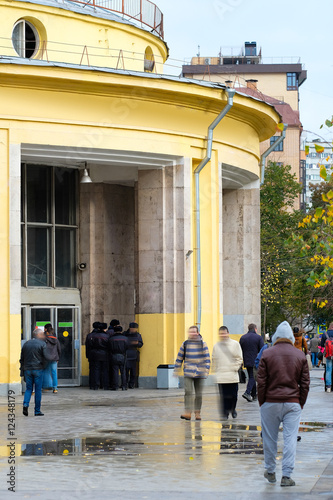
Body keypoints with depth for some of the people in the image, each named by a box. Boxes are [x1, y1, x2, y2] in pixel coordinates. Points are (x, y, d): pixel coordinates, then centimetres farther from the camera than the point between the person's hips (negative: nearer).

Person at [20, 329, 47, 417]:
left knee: (28, 388, 13)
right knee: (38, 389, 3)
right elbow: (45, 357, -12)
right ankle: (37, 411, 6)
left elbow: (22, 359, 12)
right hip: (38, 369, -4)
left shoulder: (26, 344, 10)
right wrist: (43, 366, 4)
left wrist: (22, 370, 16)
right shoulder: (42, 344, -5)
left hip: (27, 369, 4)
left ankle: (25, 404, -12)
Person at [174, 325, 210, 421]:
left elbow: (207, 358, 4)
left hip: (200, 373, 0)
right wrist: (176, 370, 9)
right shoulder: (185, 344, 5)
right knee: (188, 392, -13)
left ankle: (197, 412, 15)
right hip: (188, 373, 0)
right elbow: (179, 358, 11)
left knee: (199, 394, 6)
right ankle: (188, 412, -15)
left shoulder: (203, 344, 3)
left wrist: (206, 370, -5)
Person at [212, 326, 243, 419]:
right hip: (221, 376, 1)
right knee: (223, 396, -5)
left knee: (233, 395, 3)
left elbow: (239, 358, 4)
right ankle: (224, 413, 0)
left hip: (232, 375, -1)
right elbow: (214, 360, 16)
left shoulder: (235, 344, 3)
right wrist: (215, 370, 7)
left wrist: (235, 368, -5)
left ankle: (232, 409, 26)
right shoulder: (216, 346, 10)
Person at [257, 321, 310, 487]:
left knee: (269, 438, 11)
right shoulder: (300, 355, 3)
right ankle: (286, 475, -4)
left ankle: (270, 472, 21)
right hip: (293, 403, 1)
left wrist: (261, 402, 7)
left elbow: (261, 381, -2)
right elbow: (305, 383, 4)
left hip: (271, 403, -1)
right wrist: (301, 403, 12)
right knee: (290, 439, 1)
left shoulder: (267, 354, -2)